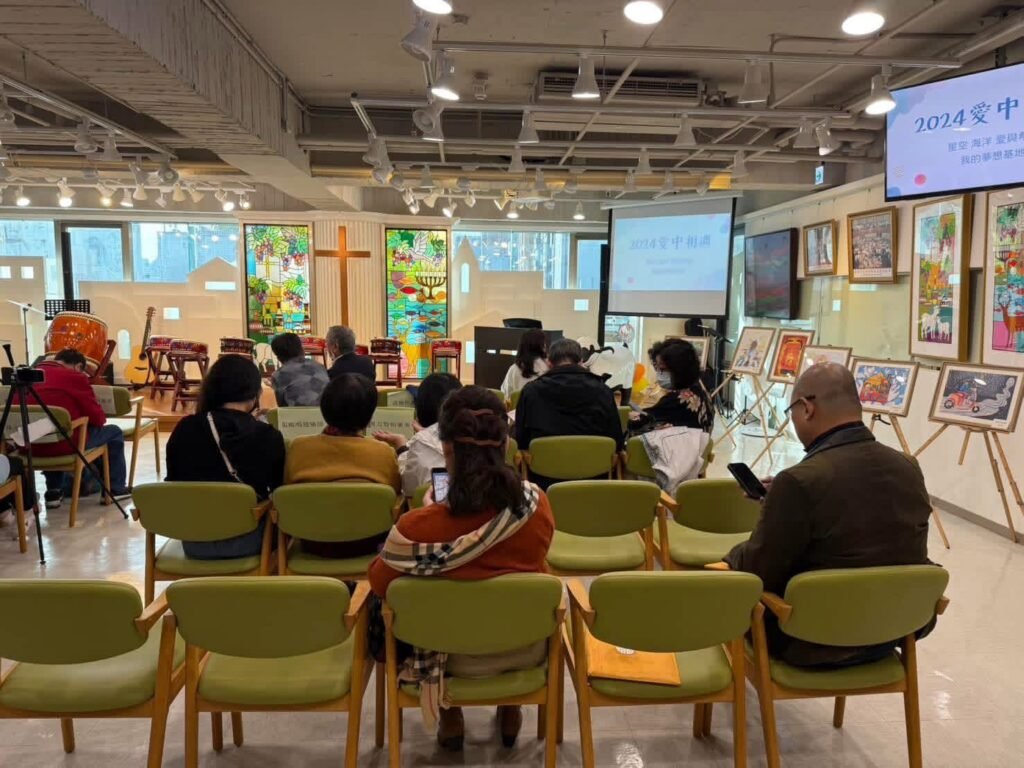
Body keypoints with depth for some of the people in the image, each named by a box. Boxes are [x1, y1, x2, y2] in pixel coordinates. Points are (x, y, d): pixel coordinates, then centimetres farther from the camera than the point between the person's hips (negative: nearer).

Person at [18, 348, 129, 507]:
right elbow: (98, 417, -3)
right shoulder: (75, 377, -7)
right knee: (114, 432, 18)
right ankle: (116, 488, 26)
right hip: (65, 445, -6)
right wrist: (101, 418, 20)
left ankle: (53, 491, 36)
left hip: (30, 446, 6)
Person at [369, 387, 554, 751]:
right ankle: (510, 709, 43)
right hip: (525, 651, 2)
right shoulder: (536, 505, -21)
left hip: (456, 658, -2)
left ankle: (450, 715, 34)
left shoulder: (417, 527, -31)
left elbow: (379, 583, -10)